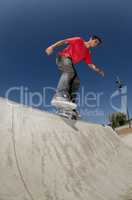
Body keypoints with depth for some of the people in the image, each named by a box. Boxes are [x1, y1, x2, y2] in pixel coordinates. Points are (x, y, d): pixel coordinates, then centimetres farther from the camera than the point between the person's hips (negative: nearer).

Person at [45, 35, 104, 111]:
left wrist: (98, 70, -2)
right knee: (69, 71, -34)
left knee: (76, 81, -11)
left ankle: (69, 100, -20)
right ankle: (59, 95, -50)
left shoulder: (87, 53, 19)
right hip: (63, 57, -7)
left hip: (70, 64, 7)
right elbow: (64, 41, -2)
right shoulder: (79, 40, 4)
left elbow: (90, 64, 15)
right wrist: (52, 47, -14)